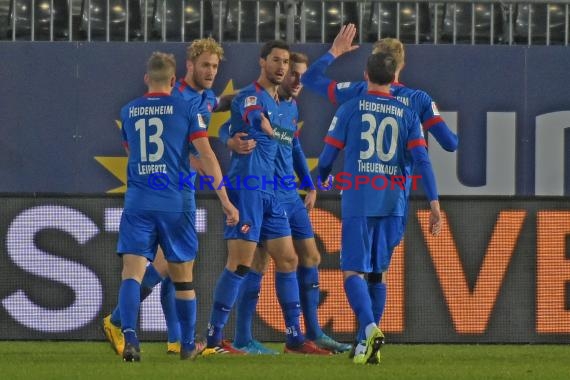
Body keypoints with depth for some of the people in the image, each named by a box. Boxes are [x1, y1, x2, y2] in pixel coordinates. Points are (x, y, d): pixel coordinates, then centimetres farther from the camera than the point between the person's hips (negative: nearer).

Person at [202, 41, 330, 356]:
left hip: (269, 192, 9)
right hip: (246, 188, -9)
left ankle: (295, 338, 13)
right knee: (240, 262, -11)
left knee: (287, 259, 8)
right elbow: (257, 120, -31)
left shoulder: (279, 103, 20)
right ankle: (213, 339, -7)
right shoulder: (249, 96, -9)